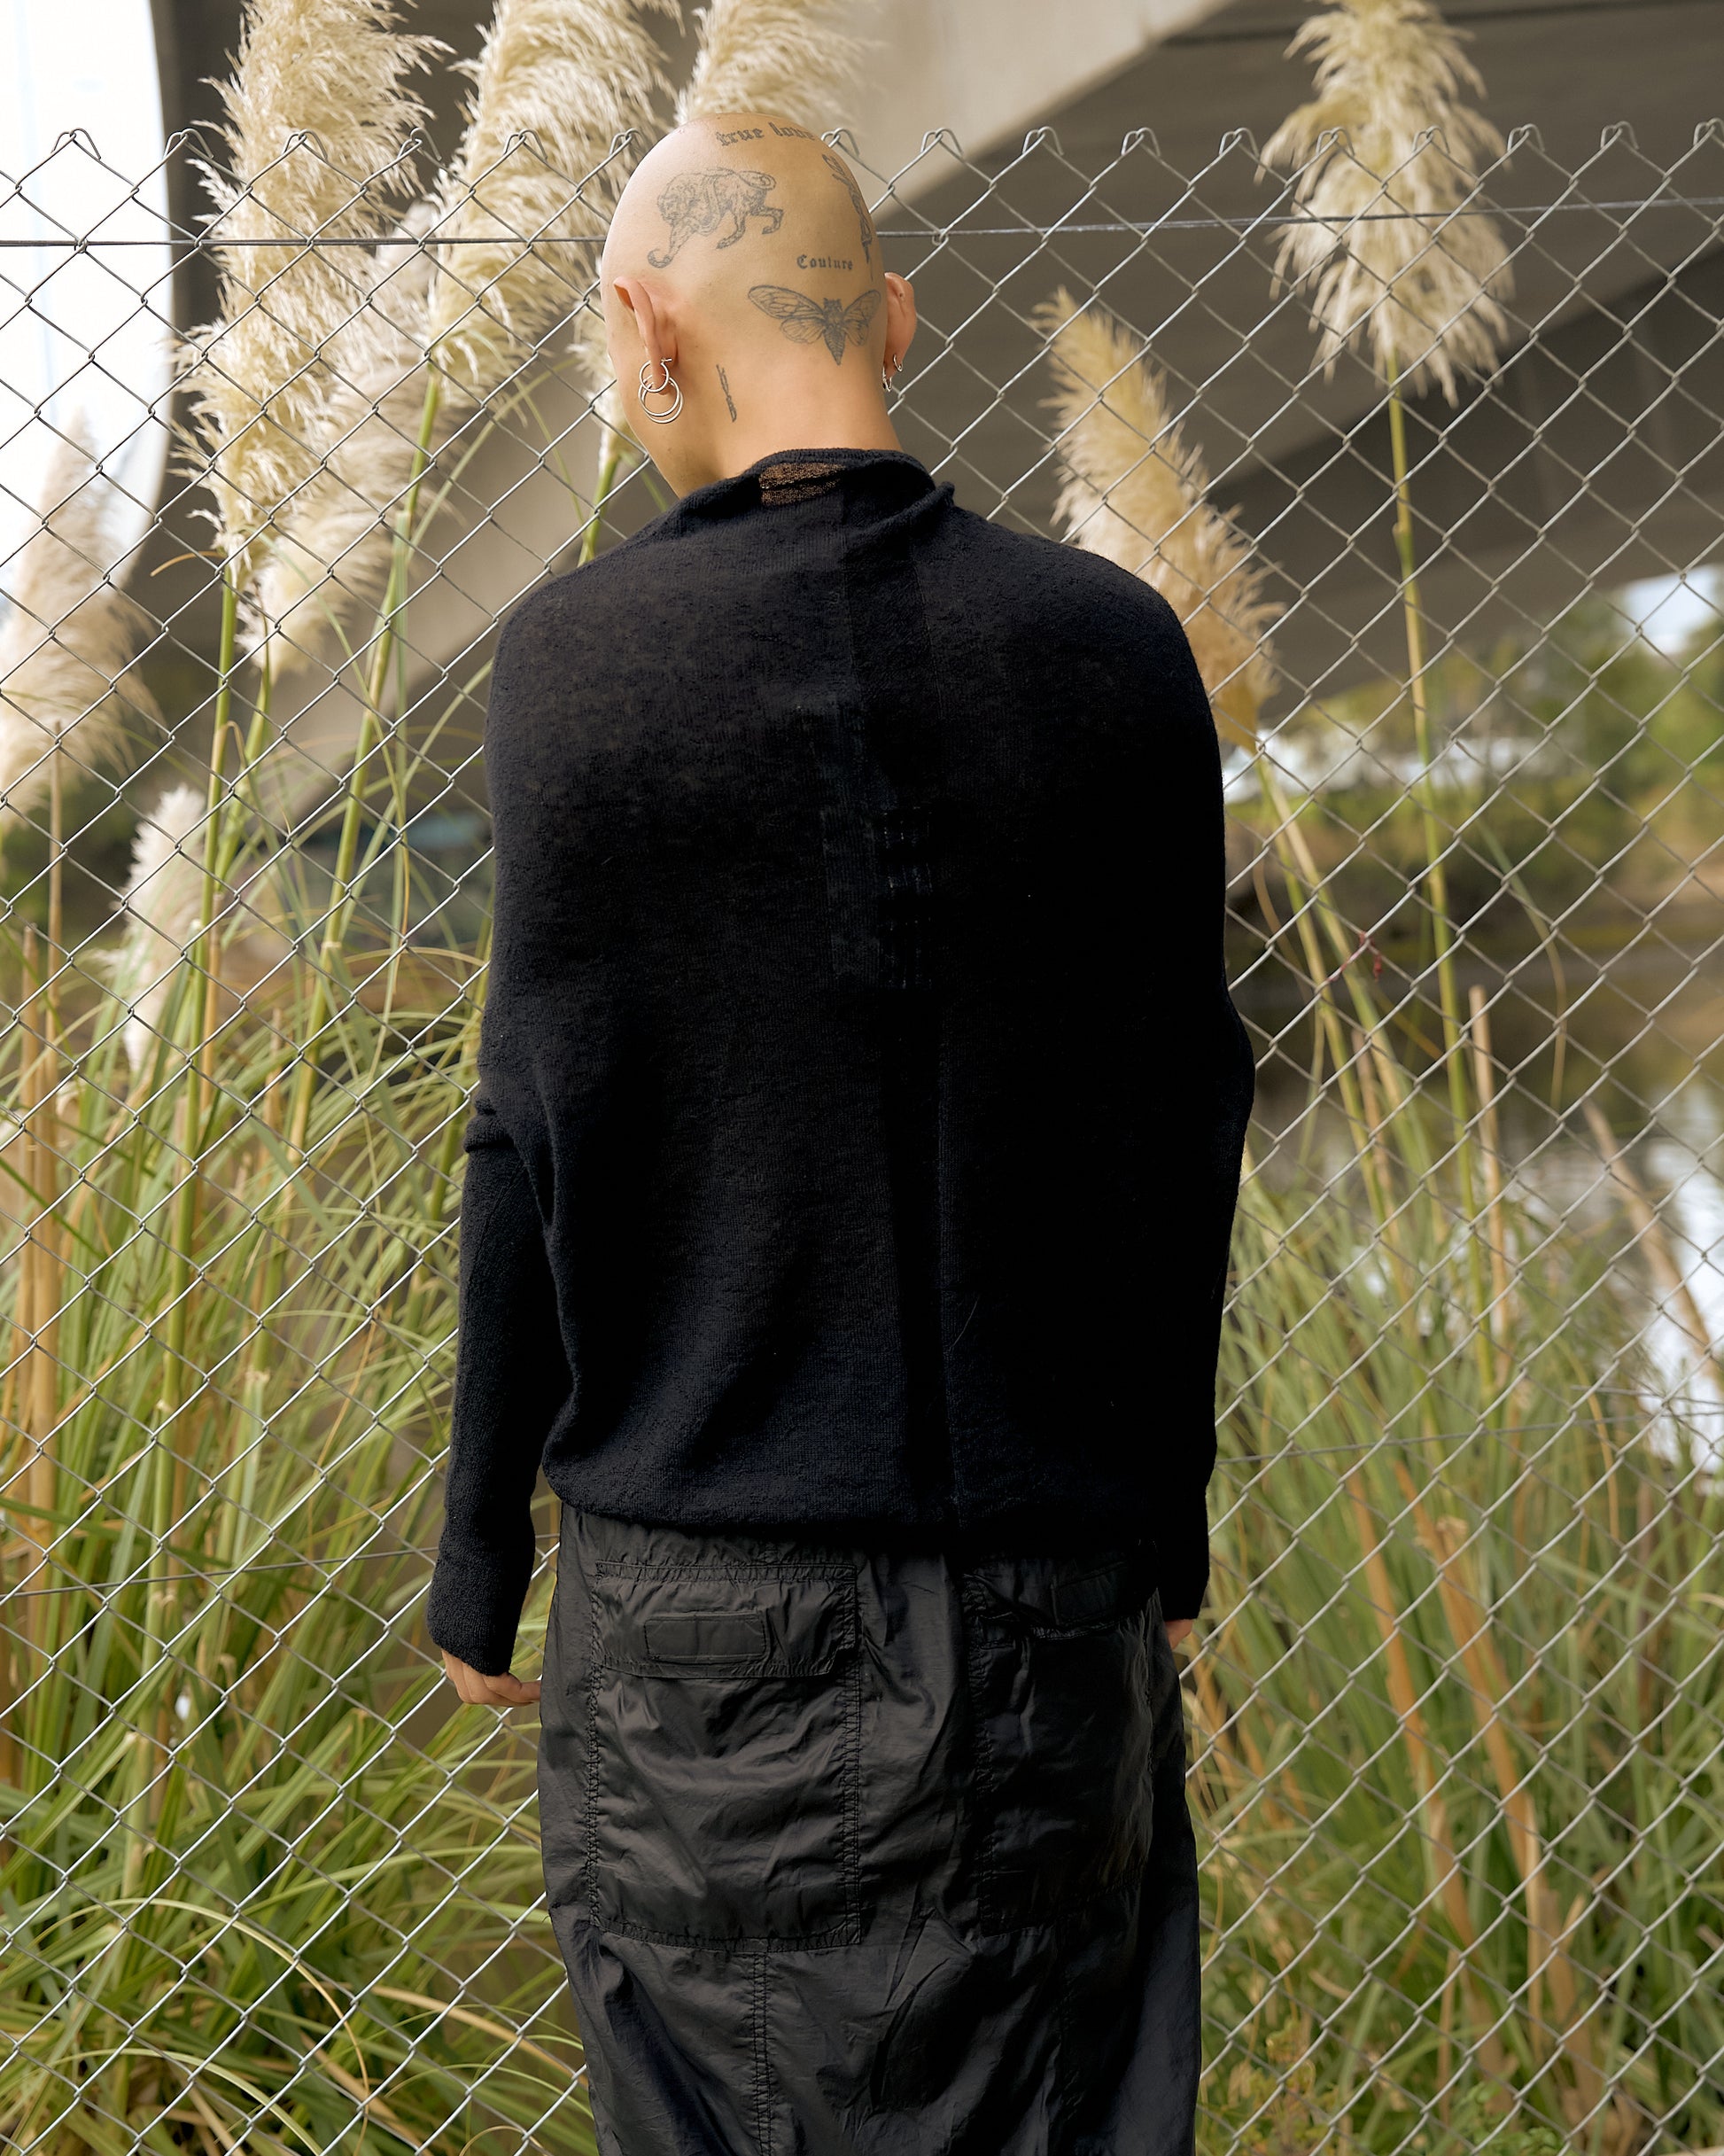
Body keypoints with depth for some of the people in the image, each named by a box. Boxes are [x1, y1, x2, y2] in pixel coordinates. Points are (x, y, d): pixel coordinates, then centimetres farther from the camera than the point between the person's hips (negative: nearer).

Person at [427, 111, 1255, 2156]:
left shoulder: (578, 657, -8)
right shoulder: (1113, 648, 0)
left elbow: (540, 1139, -6)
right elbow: (1180, 1122, 5)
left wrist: (478, 1565, 4)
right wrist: (1167, 1524, 15)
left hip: (695, 1598, -2)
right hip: (1045, 1581, 2)